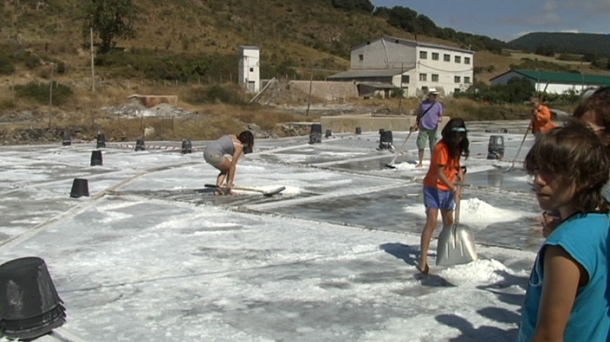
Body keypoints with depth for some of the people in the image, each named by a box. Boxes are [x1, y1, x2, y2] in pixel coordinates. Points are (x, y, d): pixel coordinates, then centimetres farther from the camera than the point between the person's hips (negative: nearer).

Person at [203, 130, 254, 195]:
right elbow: (233, 165, -4)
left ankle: (218, 189, 8)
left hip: (206, 152, 8)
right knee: (231, 168, 12)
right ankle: (227, 190, 12)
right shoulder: (239, 146, -1)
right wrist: (230, 181, -2)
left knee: (224, 170, 24)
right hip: (214, 155, -8)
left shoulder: (232, 136, 22)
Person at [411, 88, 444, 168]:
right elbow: (419, 115, 12)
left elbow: (440, 116, 5)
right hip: (423, 128, 0)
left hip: (433, 129, 0)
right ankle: (420, 163, 10)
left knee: (433, 147, 5)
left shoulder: (438, 105, 4)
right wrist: (415, 125, 8)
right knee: (421, 146, -1)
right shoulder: (423, 103, 5)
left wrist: (440, 119, -18)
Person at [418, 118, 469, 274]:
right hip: (434, 188, -8)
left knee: (449, 222, 18)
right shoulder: (441, 148, -23)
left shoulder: (456, 147, 3)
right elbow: (440, 173, -28)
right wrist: (454, 188, -35)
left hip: (448, 189, 8)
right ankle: (423, 261, -16)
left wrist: (459, 172, -1)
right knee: (431, 222, -16)